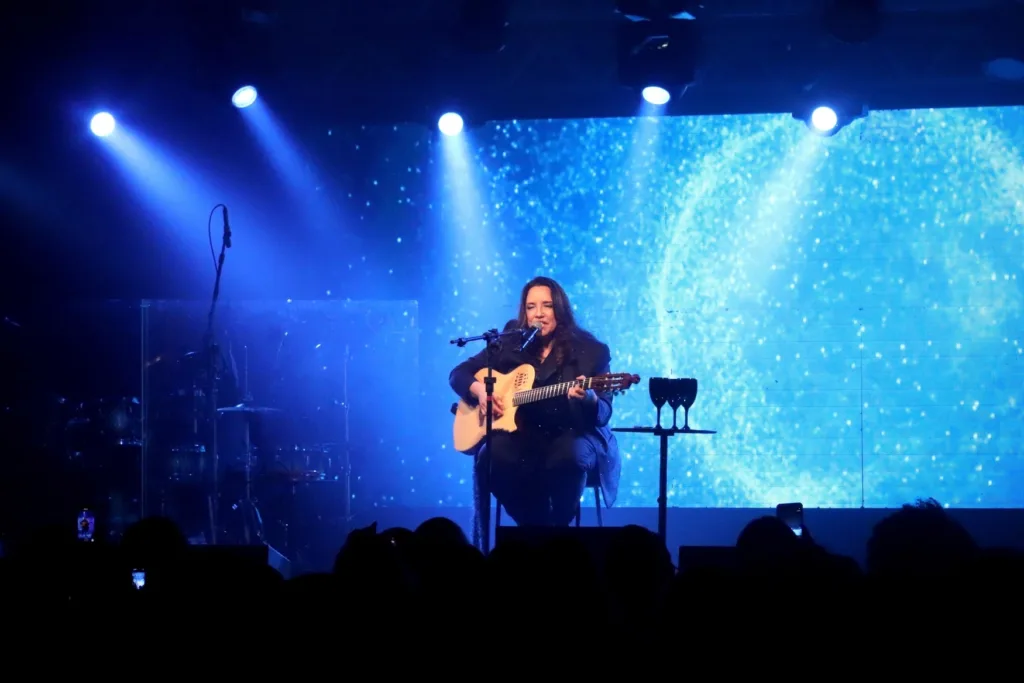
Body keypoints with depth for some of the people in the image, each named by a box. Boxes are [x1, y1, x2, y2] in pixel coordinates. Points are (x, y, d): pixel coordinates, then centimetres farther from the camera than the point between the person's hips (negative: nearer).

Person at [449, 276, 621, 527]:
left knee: (568, 456, -38)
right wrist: (479, 390, -9)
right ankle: (534, 526, -10)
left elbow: (603, 414, -8)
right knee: (491, 457, -31)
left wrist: (589, 398, -32)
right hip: (521, 433, 2)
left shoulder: (591, 350, -1)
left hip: (571, 434, -2)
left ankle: (558, 527, -12)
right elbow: (459, 374, 13)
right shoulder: (510, 344, 7)